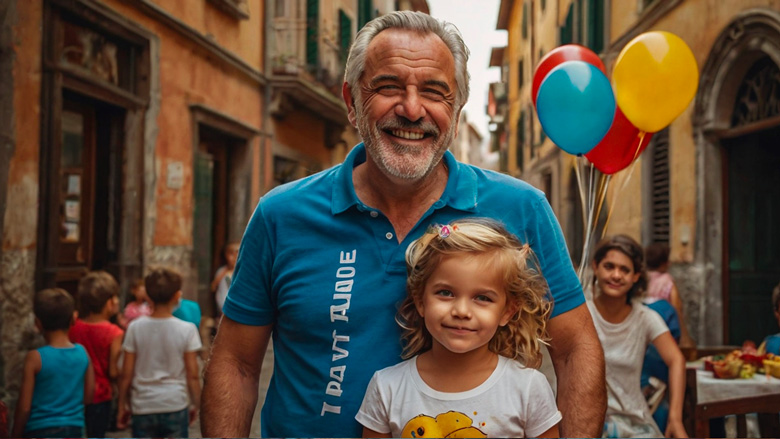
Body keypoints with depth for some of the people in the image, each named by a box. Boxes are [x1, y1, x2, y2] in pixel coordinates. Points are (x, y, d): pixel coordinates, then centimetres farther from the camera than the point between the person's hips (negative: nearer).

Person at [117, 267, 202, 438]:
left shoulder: (135, 328, -4)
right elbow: (192, 375, -5)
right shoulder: (187, 329, -8)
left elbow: (126, 374, -1)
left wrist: (122, 405, 11)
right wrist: (196, 403, 8)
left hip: (143, 406, 1)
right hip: (175, 406, -1)